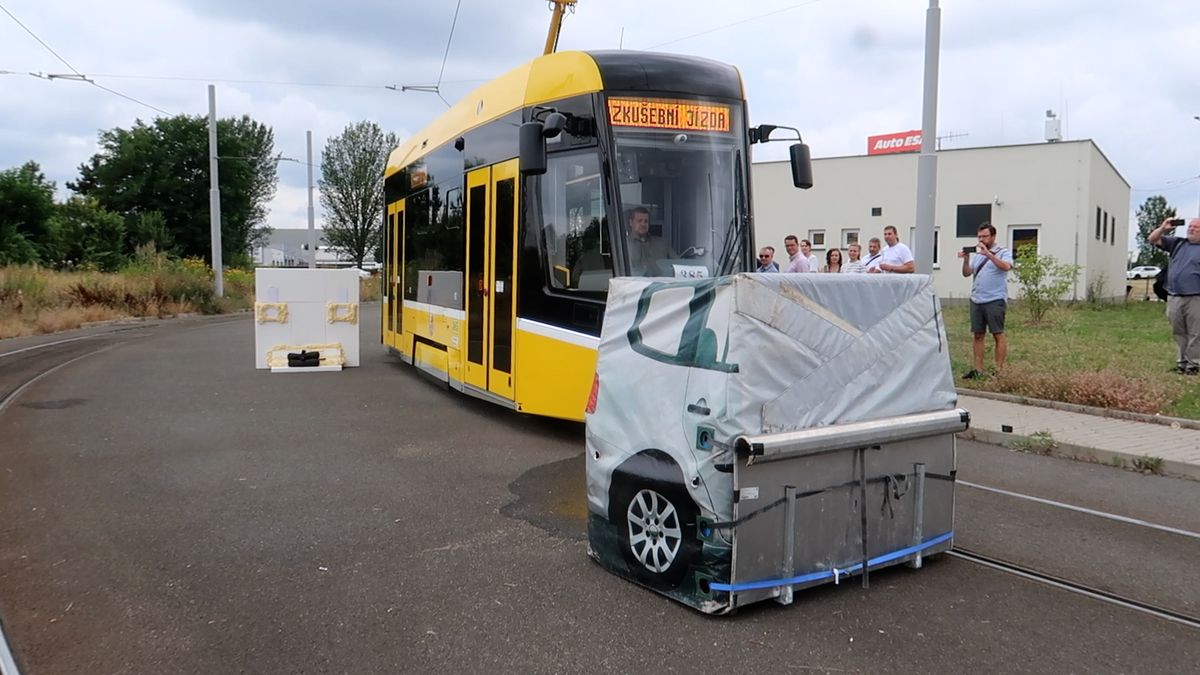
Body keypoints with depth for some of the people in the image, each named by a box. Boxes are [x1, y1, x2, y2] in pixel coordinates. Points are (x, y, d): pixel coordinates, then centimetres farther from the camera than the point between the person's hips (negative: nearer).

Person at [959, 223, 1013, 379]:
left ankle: (999, 370, 0)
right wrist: (966, 259, -4)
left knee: (998, 335, -3)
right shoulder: (977, 254, 17)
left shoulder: (1003, 252, -1)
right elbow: (966, 273, 13)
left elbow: (1006, 266, -21)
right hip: (976, 300, 6)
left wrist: (988, 254, -26)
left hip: (995, 300, -6)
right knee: (978, 335, 6)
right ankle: (978, 370, 10)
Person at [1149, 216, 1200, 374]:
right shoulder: (1177, 243, 16)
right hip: (1174, 297, 4)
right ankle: (1183, 360, 18)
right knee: (1178, 332, 10)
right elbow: (1153, 239, 16)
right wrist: (1163, 228, -1)